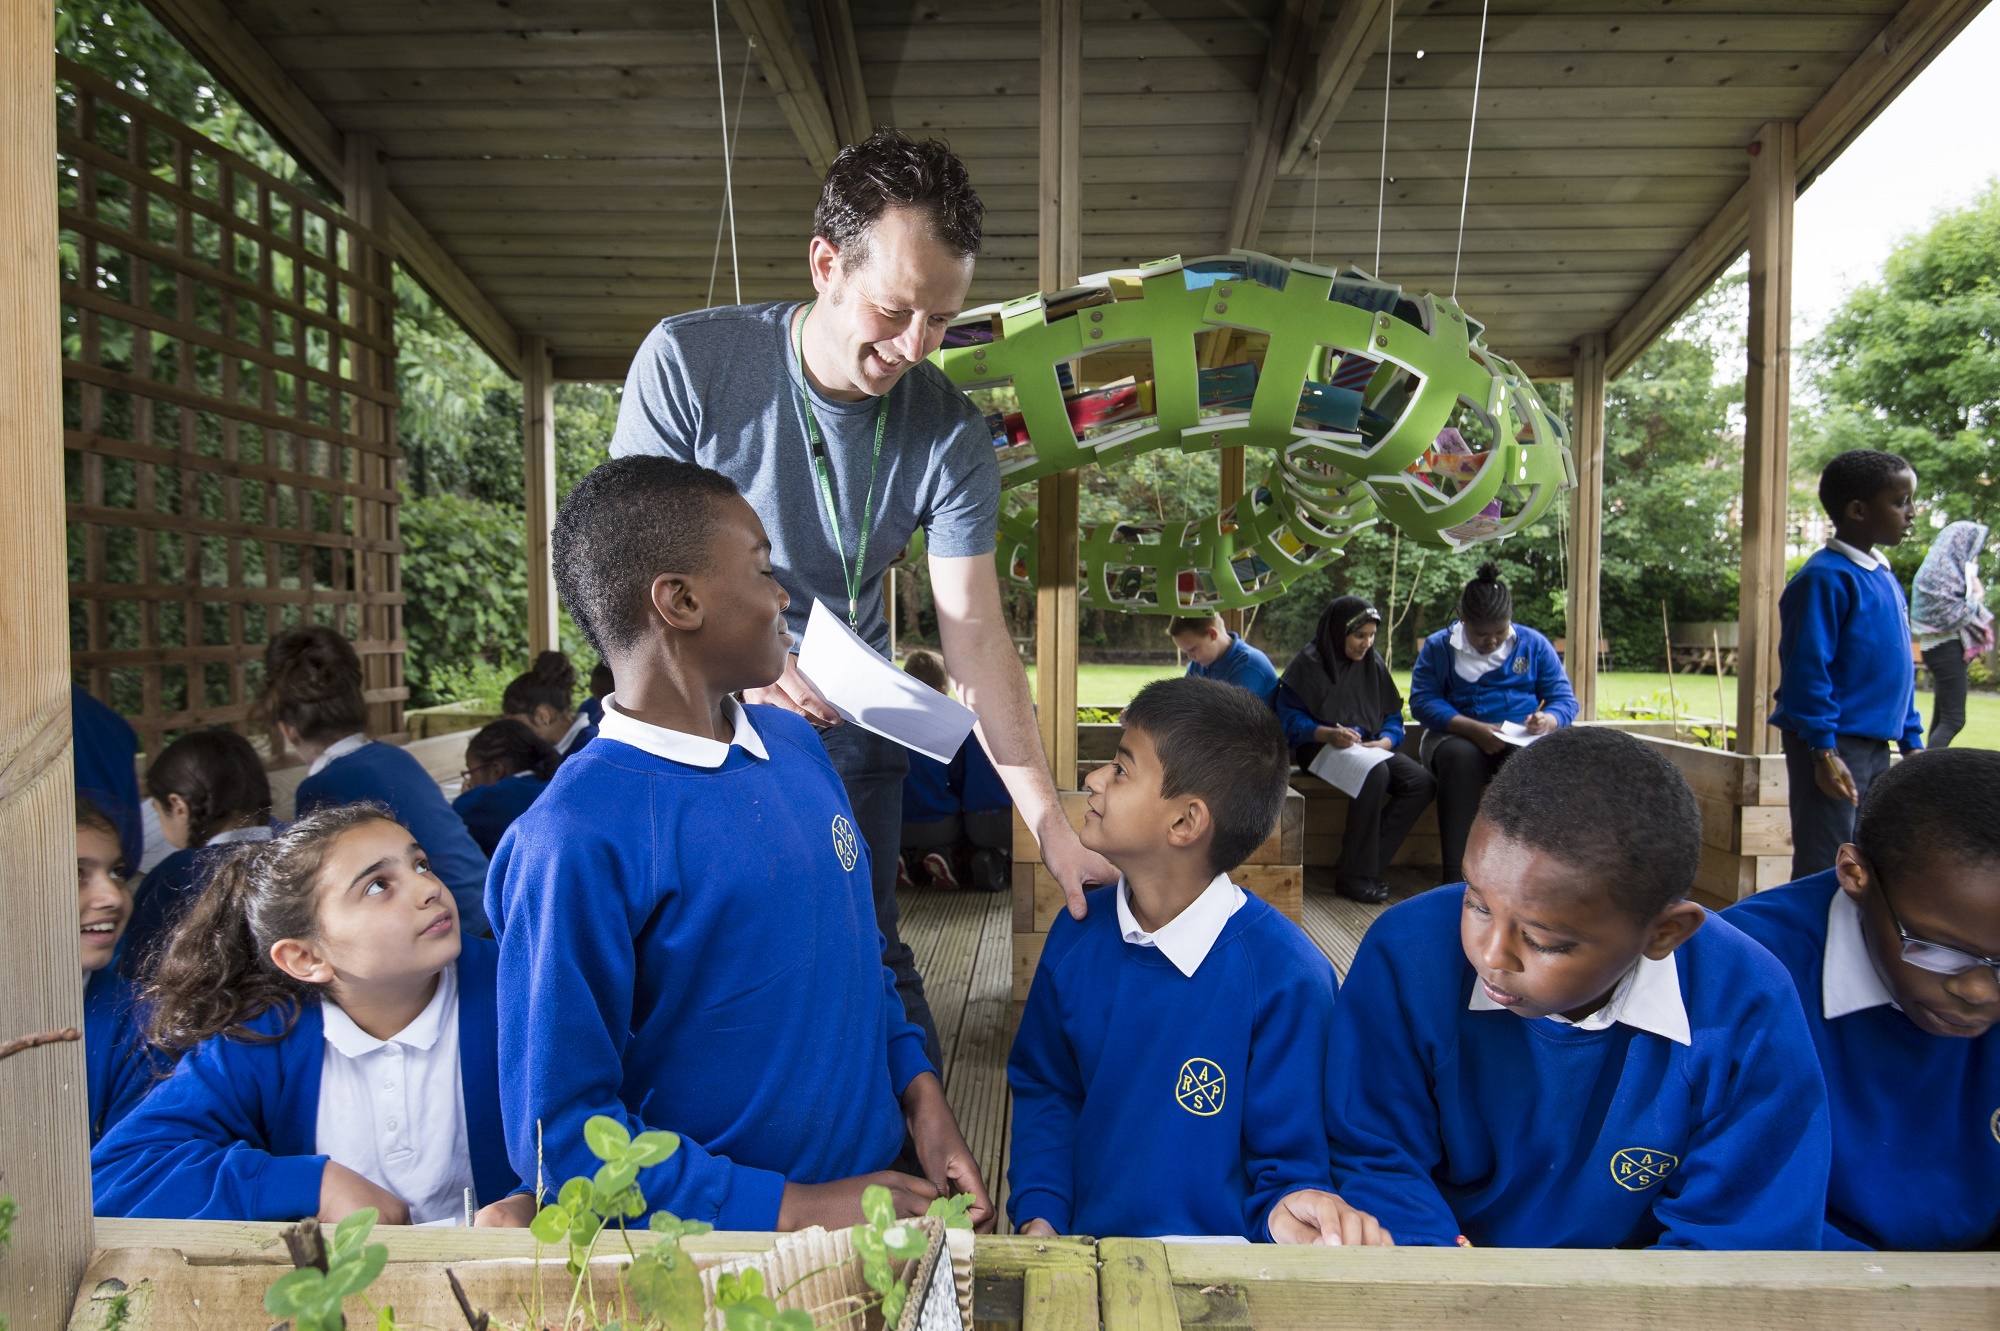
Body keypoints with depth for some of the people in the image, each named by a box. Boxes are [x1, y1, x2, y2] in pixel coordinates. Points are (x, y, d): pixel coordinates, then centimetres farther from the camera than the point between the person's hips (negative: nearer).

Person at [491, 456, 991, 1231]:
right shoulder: (578, 840, -23)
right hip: (726, 1244, -6)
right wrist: (795, 1209, -20)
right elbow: (561, 1135, -18)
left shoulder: (796, 743, -1)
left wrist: (919, 1093, -2)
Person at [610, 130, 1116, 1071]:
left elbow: (976, 637, -14)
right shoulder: (689, 360, -17)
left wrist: (1052, 827, -21)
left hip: (848, 728, 1)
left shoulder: (950, 434, -13)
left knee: (862, 956, 4)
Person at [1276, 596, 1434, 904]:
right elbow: (1288, 719, -8)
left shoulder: (1373, 665, 14)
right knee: (1375, 773, -36)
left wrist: (1385, 741, -11)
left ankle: (1367, 866, -19)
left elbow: (1393, 716, 13)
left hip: (1369, 748, 6)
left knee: (1423, 782, -20)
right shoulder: (1309, 664, -3)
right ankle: (1353, 875, -26)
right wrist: (1328, 734, -26)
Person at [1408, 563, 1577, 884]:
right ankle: (1454, 874, -40)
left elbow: (1565, 698, 7)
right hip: (1457, 736, -1)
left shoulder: (1533, 644, 10)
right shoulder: (1438, 647, 4)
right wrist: (1472, 728, -24)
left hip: (1521, 739, 2)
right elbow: (1421, 700, -8)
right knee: (1460, 757, -38)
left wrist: (1549, 720, -19)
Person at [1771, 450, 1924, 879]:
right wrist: (1824, 751, -21)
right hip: (1833, 747, -9)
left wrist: (1913, 740, 19)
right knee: (1823, 875, -4)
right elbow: (1806, 670, -20)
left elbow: (1899, 671, 20)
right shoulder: (1825, 578, -16)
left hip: (1875, 746, 9)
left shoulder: (1885, 579, 13)